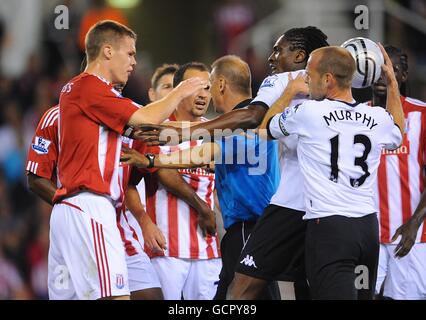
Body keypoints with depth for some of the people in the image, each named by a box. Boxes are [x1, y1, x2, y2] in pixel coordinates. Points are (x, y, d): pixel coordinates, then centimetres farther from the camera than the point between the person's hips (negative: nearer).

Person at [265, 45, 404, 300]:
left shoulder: (308, 113, -8)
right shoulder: (378, 118, 7)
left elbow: (269, 128, 13)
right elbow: (397, 135, 33)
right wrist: (392, 83, 39)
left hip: (329, 228, -6)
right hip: (369, 226, 6)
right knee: (364, 296, 15)